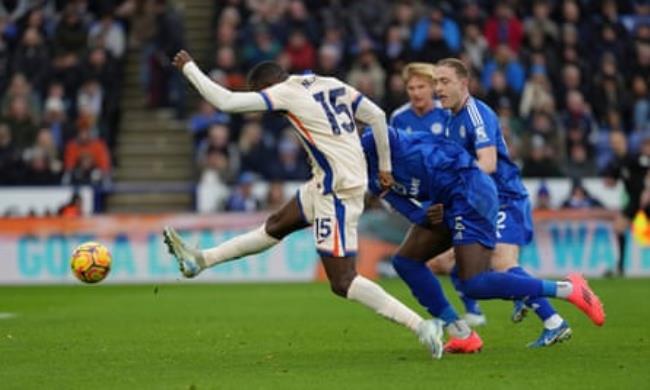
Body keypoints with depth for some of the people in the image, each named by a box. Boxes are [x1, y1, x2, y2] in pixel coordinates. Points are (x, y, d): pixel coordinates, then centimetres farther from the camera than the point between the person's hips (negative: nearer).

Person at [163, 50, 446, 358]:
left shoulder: (287, 93, -11)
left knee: (342, 282, -6)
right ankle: (200, 261, 37)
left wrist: (188, 68, 1)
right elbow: (377, 116, 13)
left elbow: (225, 101, -12)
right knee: (276, 226, 22)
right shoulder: (333, 85, 10)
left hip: (337, 193, -10)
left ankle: (421, 327, -9)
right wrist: (384, 167, 23)